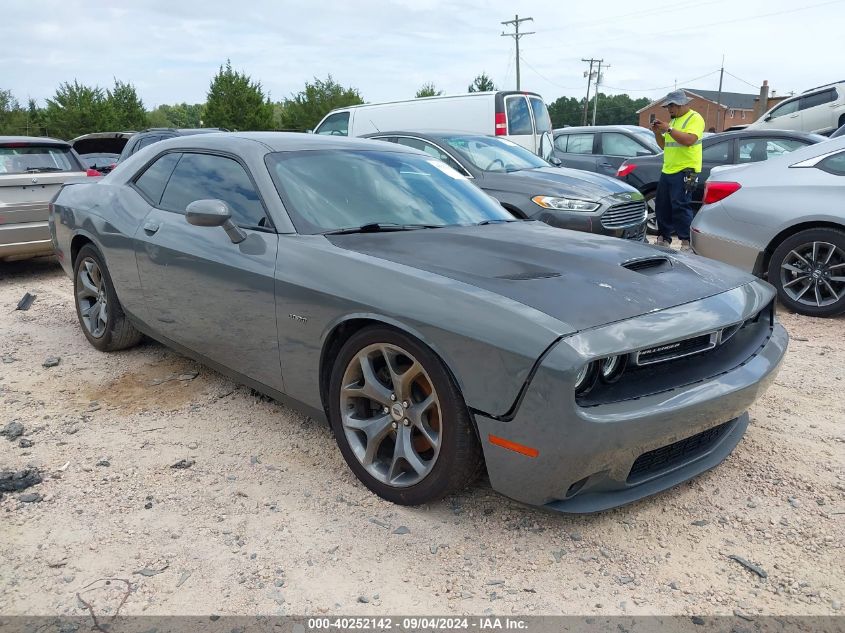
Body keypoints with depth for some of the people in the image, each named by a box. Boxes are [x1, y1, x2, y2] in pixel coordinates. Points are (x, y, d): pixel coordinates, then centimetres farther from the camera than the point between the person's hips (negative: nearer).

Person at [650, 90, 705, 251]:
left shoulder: (695, 118, -4)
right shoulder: (673, 120, 22)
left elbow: (689, 140, -20)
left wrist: (668, 129, -18)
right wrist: (657, 133, 6)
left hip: (685, 171, -9)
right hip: (667, 171, 9)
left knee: (681, 207, -12)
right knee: (662, 206, 9)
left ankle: (687, 242, -7)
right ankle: (664, 238, 19)